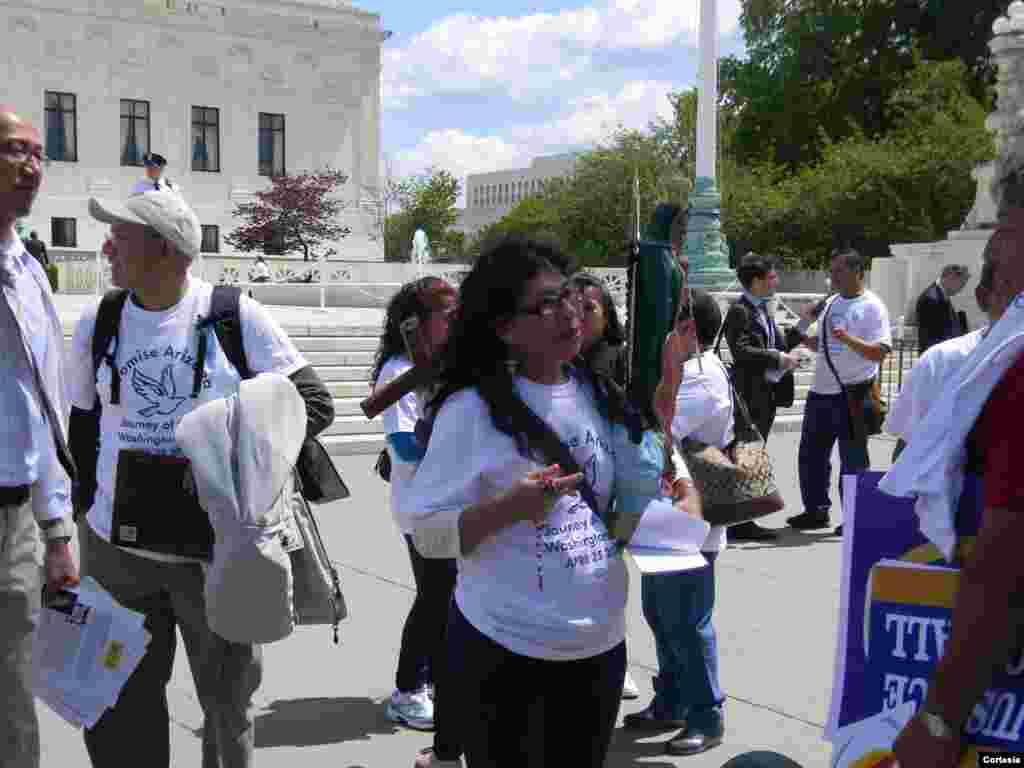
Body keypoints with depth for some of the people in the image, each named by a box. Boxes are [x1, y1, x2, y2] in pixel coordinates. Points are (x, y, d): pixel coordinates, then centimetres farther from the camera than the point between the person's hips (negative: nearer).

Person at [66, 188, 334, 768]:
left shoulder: (237, 318, -7)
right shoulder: (97, 324, 4)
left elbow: (315, 402, -6)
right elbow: (83, 427, 15)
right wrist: (87, 507, 13)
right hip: (116, 548, 3)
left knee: (229, 700, 12)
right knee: (121, 710, 10)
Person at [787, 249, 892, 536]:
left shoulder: (871, 307, -9)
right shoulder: (831, 303, 14)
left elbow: (881, 351, -18)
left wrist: (849, 340, -30)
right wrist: (803, 337, 5)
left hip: (852, 393, -8)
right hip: (821, 391, 8)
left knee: (853, 459, 1)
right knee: (811, 453, 13)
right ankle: (815, 511, 26)